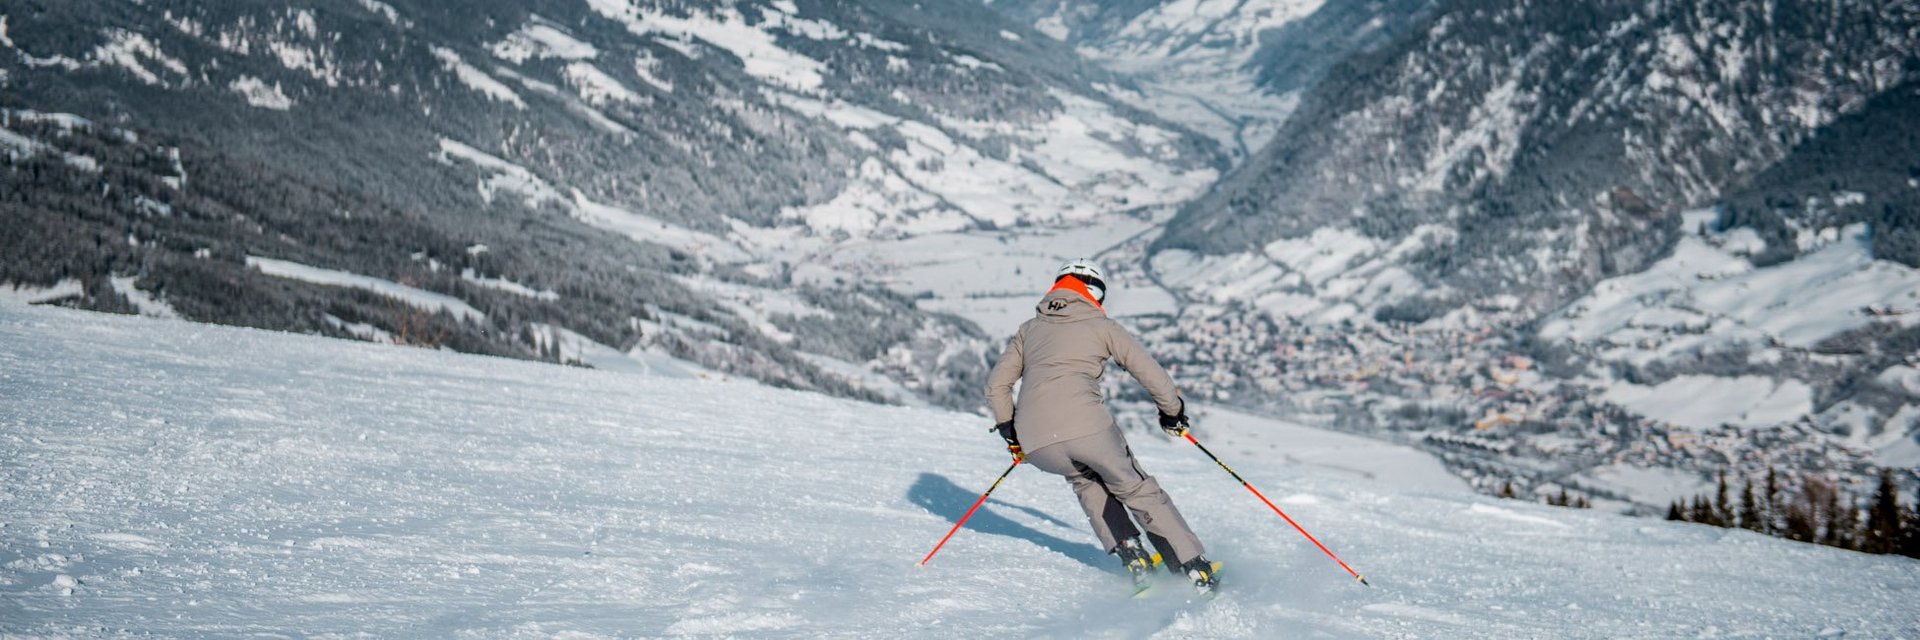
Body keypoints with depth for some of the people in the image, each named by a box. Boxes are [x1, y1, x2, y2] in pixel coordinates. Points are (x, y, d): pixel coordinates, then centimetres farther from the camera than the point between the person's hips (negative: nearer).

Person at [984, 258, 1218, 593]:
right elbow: (1150, 373, 11)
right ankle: (1195, 568, 8)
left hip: (1034, 442, 3)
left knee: (1084, 478, 32)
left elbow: (997, 384, 22)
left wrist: (1010, 432, 33)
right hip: (1086, 425, -3)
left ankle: (1129, 552, 16)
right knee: (1137, 488, 14)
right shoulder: (1101, 326, 14)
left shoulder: (1030, 328, 24)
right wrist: (1173, 410, 28)